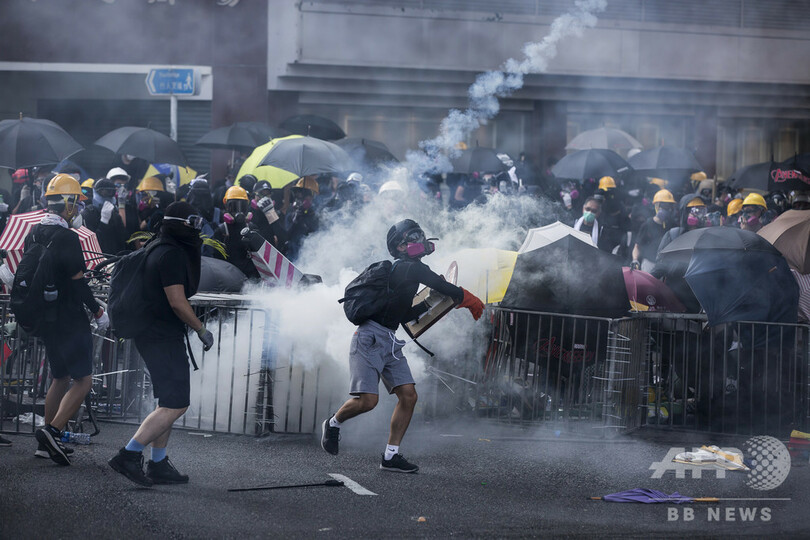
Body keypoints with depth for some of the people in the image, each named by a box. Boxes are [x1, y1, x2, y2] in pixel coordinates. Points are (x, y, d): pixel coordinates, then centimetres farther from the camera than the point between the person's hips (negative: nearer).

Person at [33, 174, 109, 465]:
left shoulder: (33, 234, 9)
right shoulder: (66, 237, -18)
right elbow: (77, 281, -19)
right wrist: (98, 312, -9)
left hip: (45, 318, 9)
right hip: (70, 319, -9)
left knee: (60, 378, 18)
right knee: (83, 380, -4)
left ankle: (46, 441, 18)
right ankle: (52, 431, -17)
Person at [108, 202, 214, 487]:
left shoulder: (160, 249, 16)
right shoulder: (172, 254, -17)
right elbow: (177, 302, -19)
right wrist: (202, 330, -10)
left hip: (154, 335, 11)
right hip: (163, 338, -11)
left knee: (170, 403, 16)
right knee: (175, 405, -12)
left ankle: (158, 464, 19)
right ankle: (128, 455, -14)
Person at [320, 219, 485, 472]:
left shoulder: (405, 271, 18)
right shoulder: (410, 269, -11)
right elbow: (443, 287, -16)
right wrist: (471, 301, -3)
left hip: (390, 342, 10)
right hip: (370, 337, -10)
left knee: (408, 396, 0)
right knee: (367, 401, -14)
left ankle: (391, 456, 4)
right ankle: (333, 423, 15)